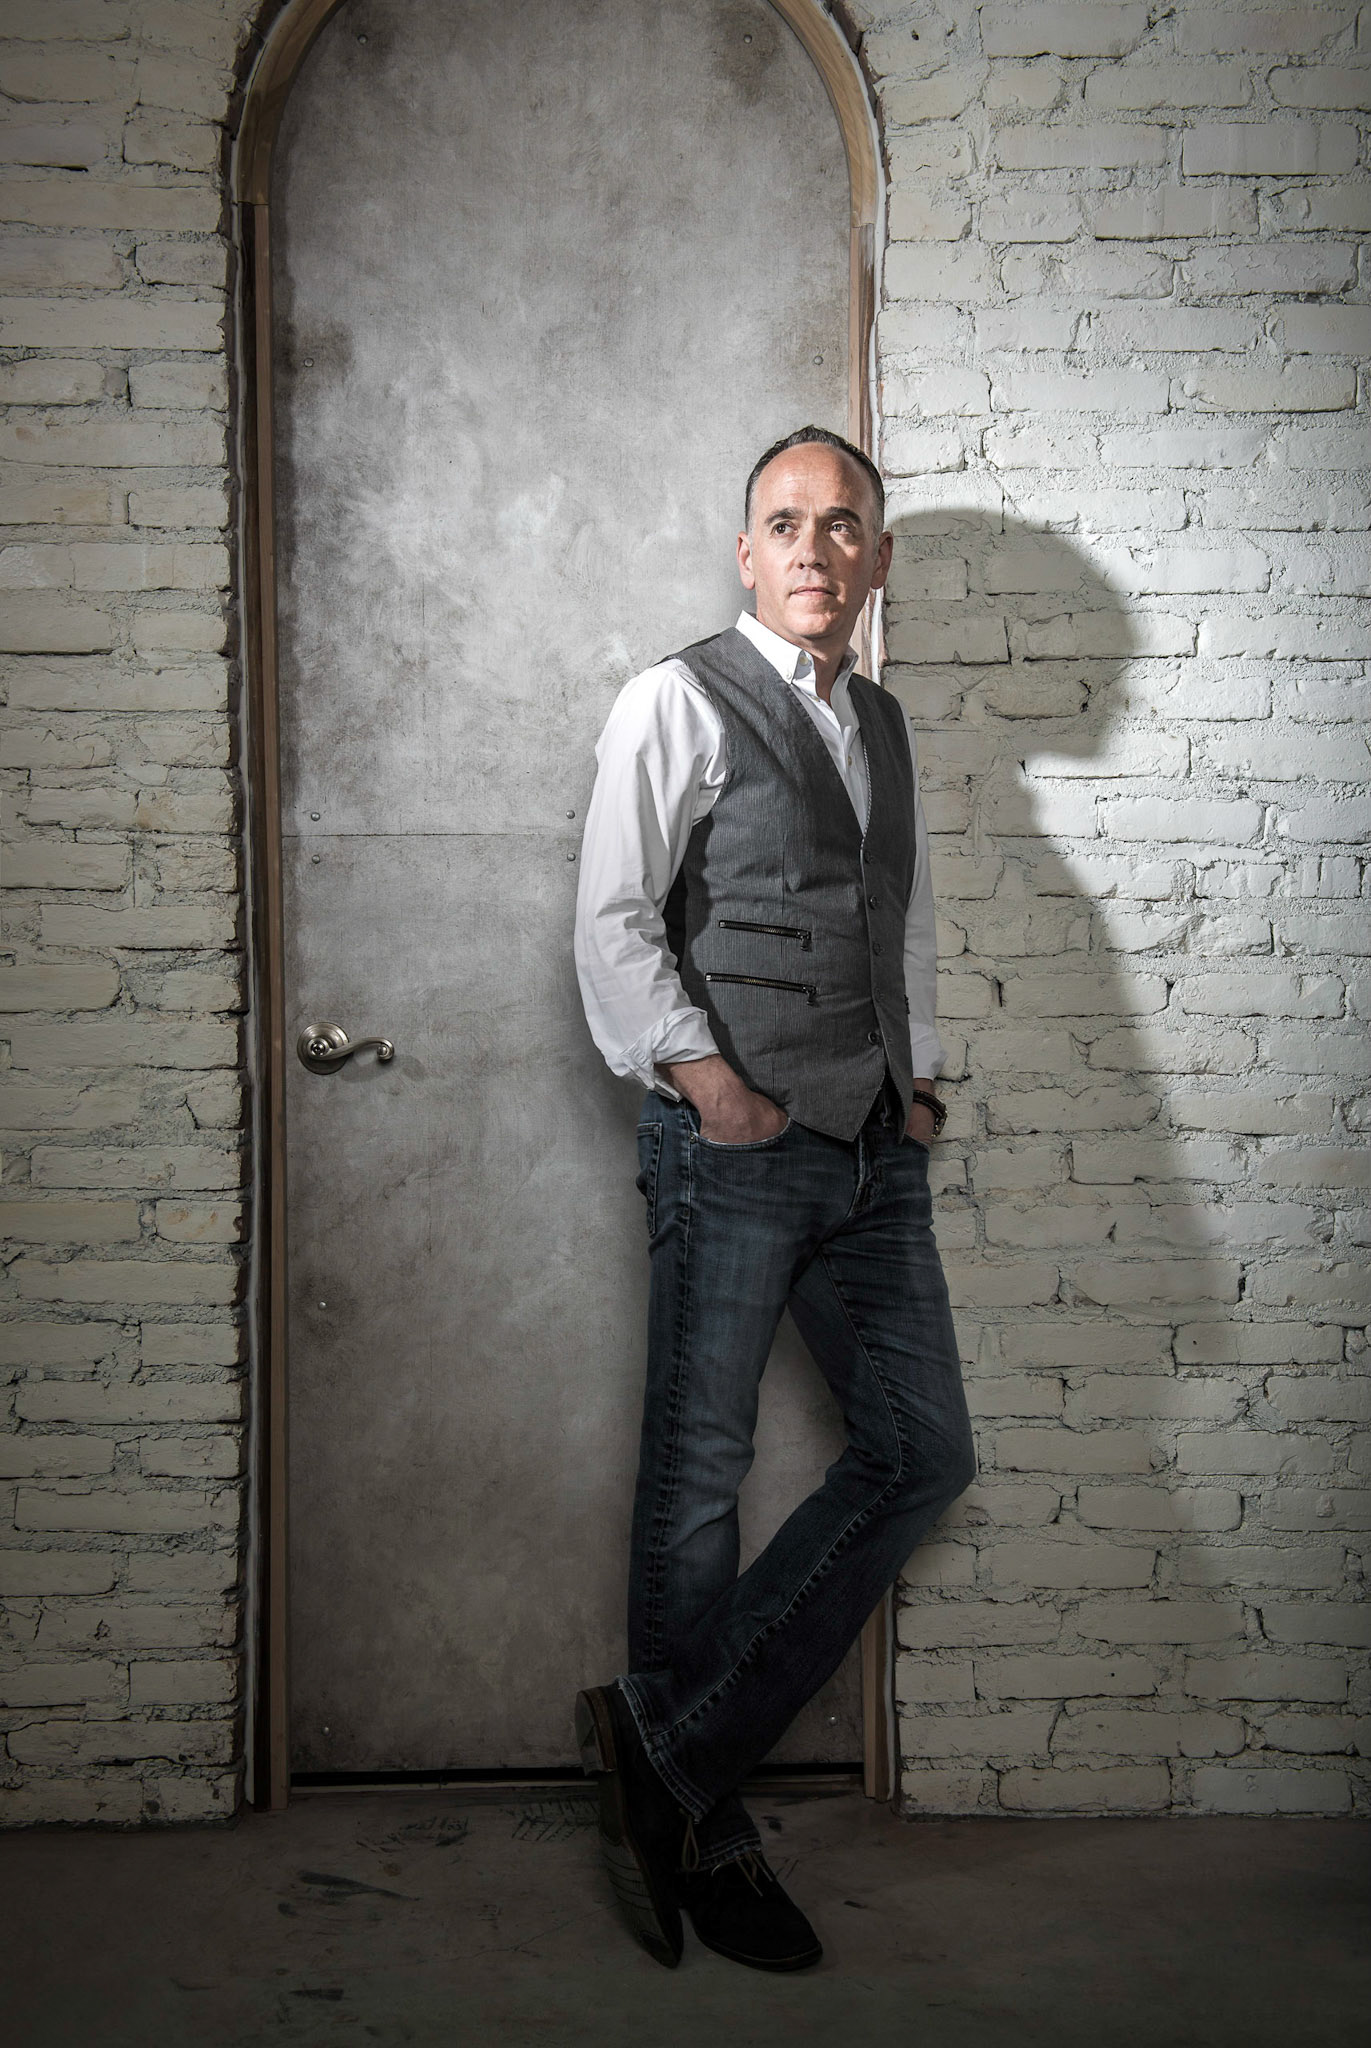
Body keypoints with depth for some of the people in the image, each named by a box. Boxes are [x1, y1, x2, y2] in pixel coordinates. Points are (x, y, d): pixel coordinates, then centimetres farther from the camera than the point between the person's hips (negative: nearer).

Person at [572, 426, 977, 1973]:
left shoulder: (883, 725, 18)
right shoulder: (678, 702, -2)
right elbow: (612, 922, -8)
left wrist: (921, 1075, 13)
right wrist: (700, 1071, -16)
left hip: (874, 1149, 8)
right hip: (734, 1144, -7)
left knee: (923, 1453, 6)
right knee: (699, 1478, 0)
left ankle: (670, 1747, 12)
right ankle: (694, 1810, 17)